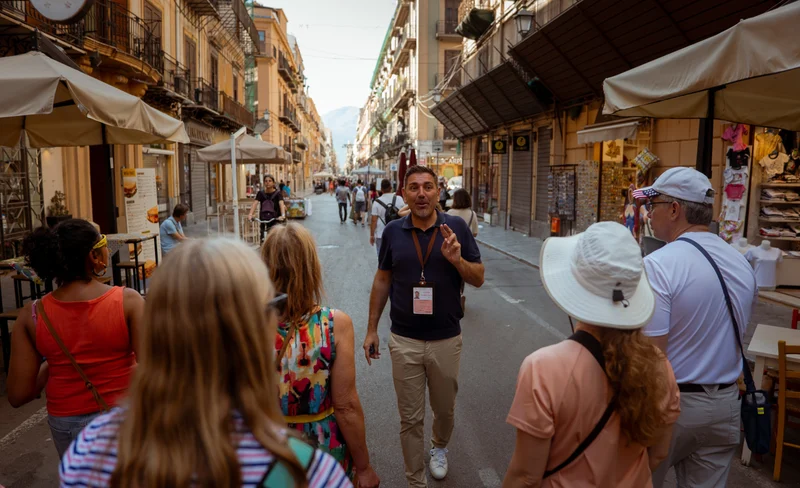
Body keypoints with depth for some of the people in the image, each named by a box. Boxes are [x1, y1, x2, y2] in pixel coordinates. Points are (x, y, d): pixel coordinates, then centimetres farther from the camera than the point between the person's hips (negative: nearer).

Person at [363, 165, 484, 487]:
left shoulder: (456, 227, -7)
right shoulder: (393, 231, -4)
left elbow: (478, 279, -3)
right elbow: (382, 281, 6)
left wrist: (457, 259, -23)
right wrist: (372, 329, 7)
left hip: (447, 339, 1)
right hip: (404, 341, 0)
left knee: (444, 409, 22)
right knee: (410, 418, 10)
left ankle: (439, 448, 53)